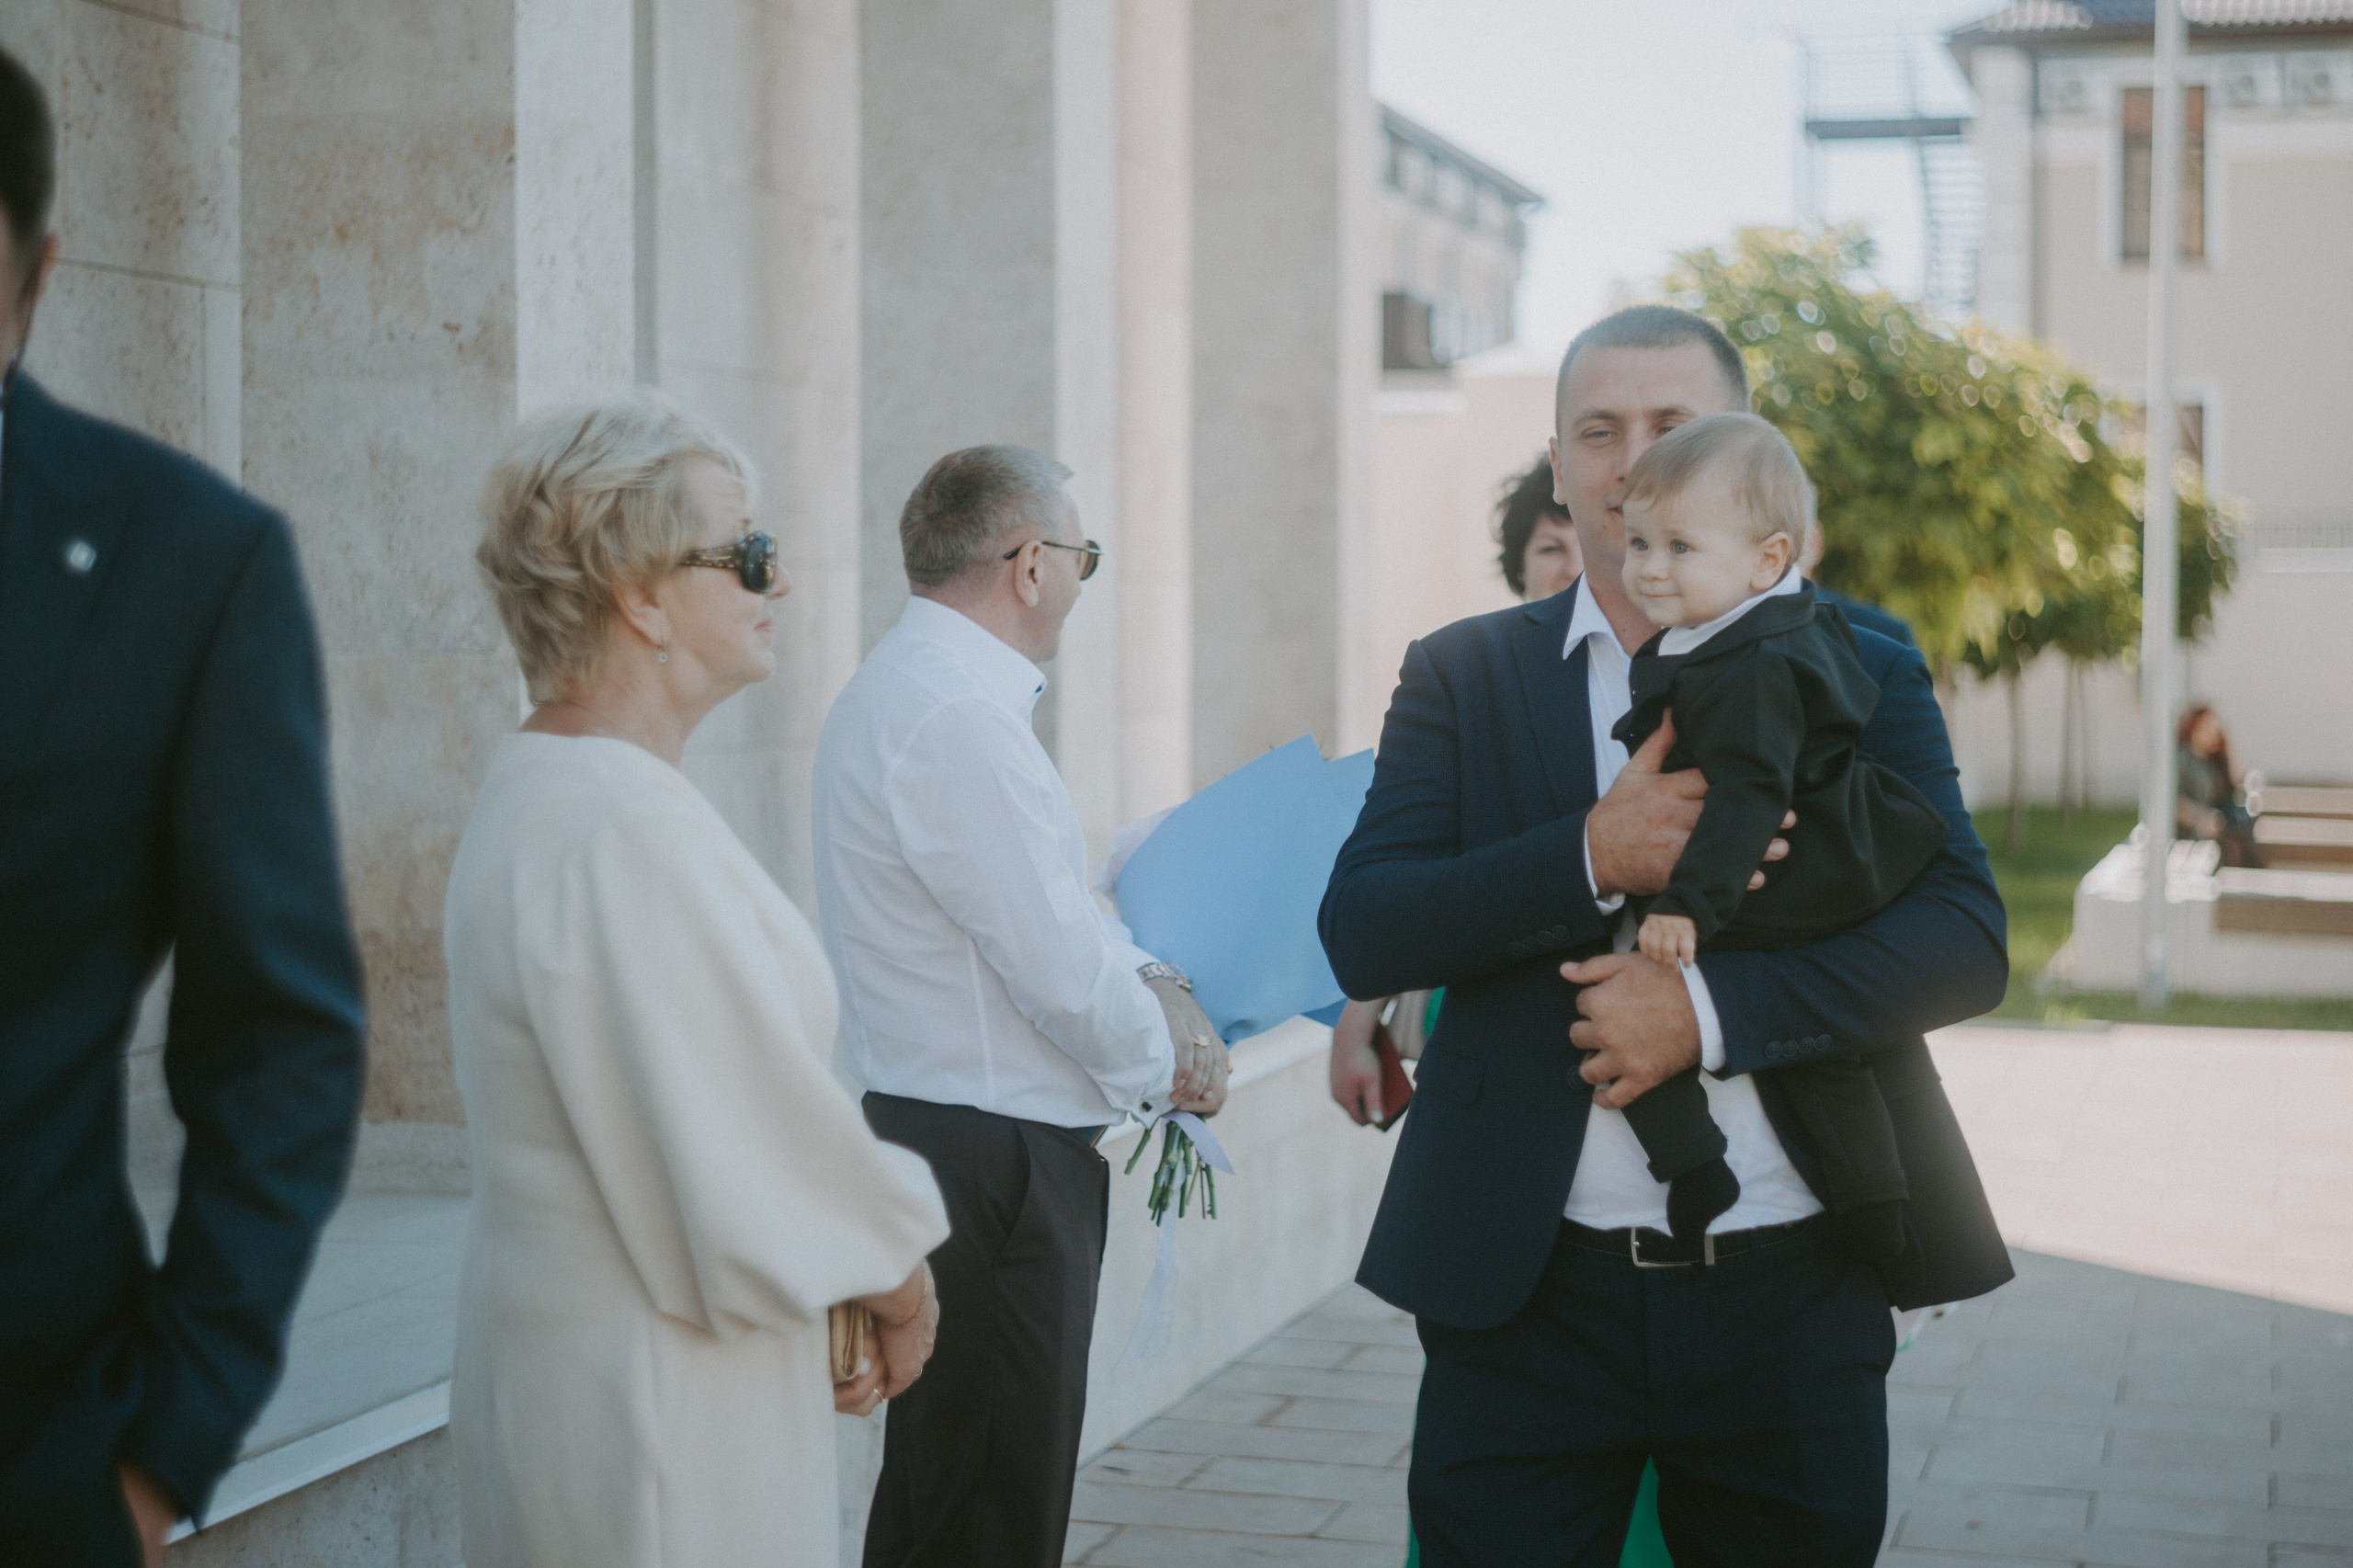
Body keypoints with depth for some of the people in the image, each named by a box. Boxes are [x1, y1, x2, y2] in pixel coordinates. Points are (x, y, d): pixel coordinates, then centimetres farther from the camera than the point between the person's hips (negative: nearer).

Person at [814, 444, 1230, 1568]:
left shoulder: (898, 690, 14)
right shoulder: (961, 719, -20)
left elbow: (1054, 898, 19)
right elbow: (1061, 971, -19)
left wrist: (1154, 981, 3)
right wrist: (1168, 1065, -1)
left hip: (928, 1131, 11)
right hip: (992, 1166, -11)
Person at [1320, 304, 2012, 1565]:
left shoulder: (1860, 678, 6)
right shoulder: (1462, 677, 7)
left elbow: (1966, 939, -5)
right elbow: (1359, 936, -5)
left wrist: (1713, 1007, -19)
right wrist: (1594, 858, -19)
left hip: (1790, 1286, 1)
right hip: (1528, 1290, 0)